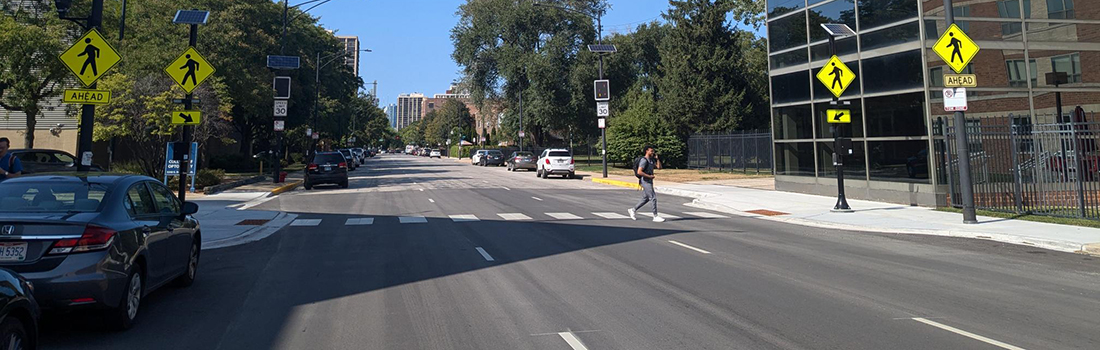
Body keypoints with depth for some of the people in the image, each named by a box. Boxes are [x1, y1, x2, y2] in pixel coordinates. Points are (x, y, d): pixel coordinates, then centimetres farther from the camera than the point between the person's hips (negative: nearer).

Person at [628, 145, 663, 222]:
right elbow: (639, 172, -23)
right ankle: (655, 216, -3)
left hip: (649, 182, 10)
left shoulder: (651, 160, 14)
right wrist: (649, 176, -19)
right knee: (653, 198, -8)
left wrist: (657, 158, 3)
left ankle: (633, 210, 26)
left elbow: (659, 167, 12)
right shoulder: (644, 160, -15)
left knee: (646, 199, 15)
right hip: (645, 181, -10)